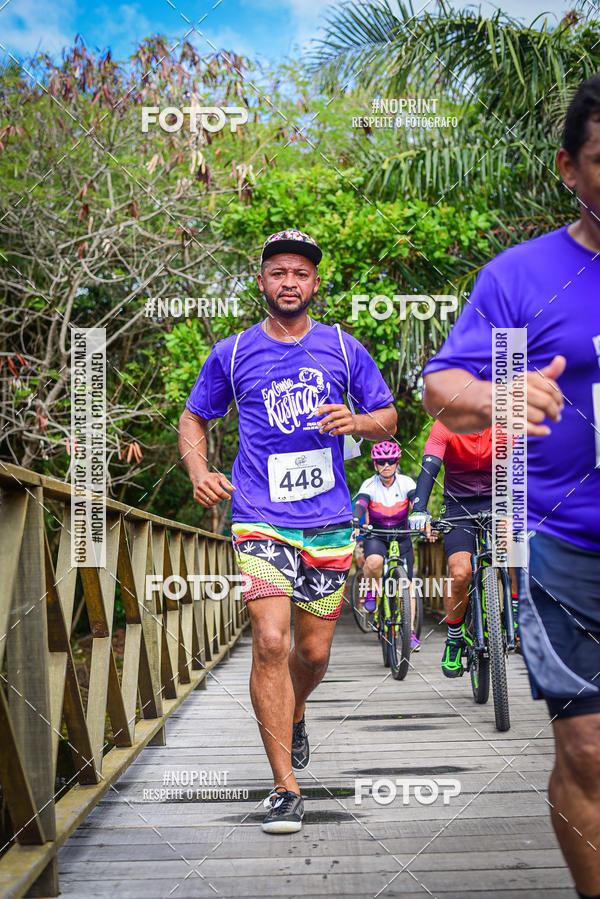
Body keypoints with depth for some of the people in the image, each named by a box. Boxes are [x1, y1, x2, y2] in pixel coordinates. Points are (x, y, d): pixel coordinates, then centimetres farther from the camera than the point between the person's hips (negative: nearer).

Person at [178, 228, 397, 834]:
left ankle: (293, 715, 45)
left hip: (329, 521, 2)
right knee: (270, 641, -16)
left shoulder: (343, 348, 7)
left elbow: (388, 418, 13)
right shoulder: (232, 353, 5)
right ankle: (285, 789, -9)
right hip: (260, 518, -2)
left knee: (313, 651, 10)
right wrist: (200, 473, -4)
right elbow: (194, 418, 15)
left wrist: (355, 422, -10)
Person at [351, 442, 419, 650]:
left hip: (401, 537, 1)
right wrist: (355, 523, -49)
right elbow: (360, 504, -28)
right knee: (374, 562, -35)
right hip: (375, 536, -1)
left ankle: (410, 632, -3)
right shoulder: (369, 485, -13)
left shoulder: (406, 483, -10)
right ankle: (372, 591, -5)